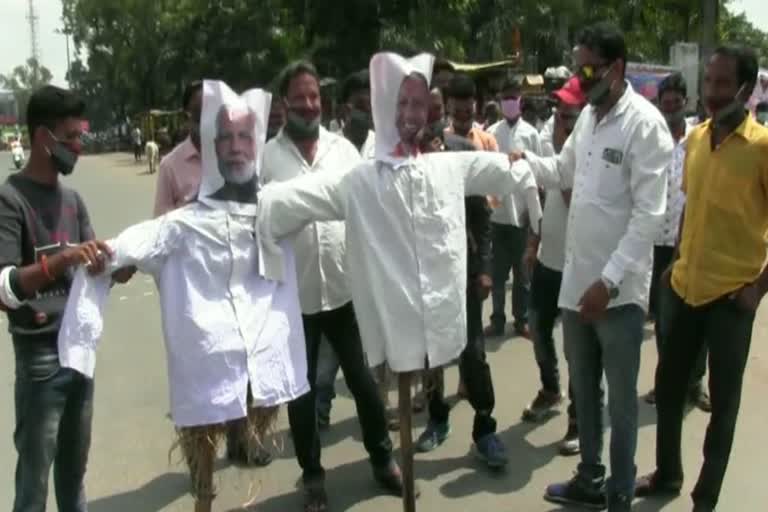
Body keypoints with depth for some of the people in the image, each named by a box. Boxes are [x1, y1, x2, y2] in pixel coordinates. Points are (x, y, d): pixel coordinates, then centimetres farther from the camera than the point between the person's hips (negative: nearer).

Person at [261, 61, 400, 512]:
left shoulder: (344, 149, 2)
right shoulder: (266, 158, -5)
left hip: (346, 286, 1)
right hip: (293, 294, -1)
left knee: (362, 378, 14)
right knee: (301, 389, 13)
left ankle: (383, 457, 34)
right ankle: (313, 474, 31)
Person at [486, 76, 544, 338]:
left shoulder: (531, 134, -1)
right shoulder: (491, 132, 3)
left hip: (521, 212, -1)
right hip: (496, 211, 1)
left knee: (522, 271, 9)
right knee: (497, 271, 9)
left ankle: (521, 319, 20)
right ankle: (497, 319, 19)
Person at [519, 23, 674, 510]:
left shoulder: (645, 124, -15)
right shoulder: (588, 115, 8)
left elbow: (649, 215, -19)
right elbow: (564, 171, 20)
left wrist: (609, 280, -23)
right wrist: (522, 158, 1)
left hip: (618, 290, -7)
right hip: (576, 280, 7)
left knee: (620, 400, 9)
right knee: (584, 391, 19)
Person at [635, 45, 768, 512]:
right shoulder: (695, 139, 6)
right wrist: (678, 262, 12)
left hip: (730, 294, -5)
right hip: (683, 286, 6)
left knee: (722, 400, 8)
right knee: (669, 385, 15)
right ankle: (667, 474, 35)